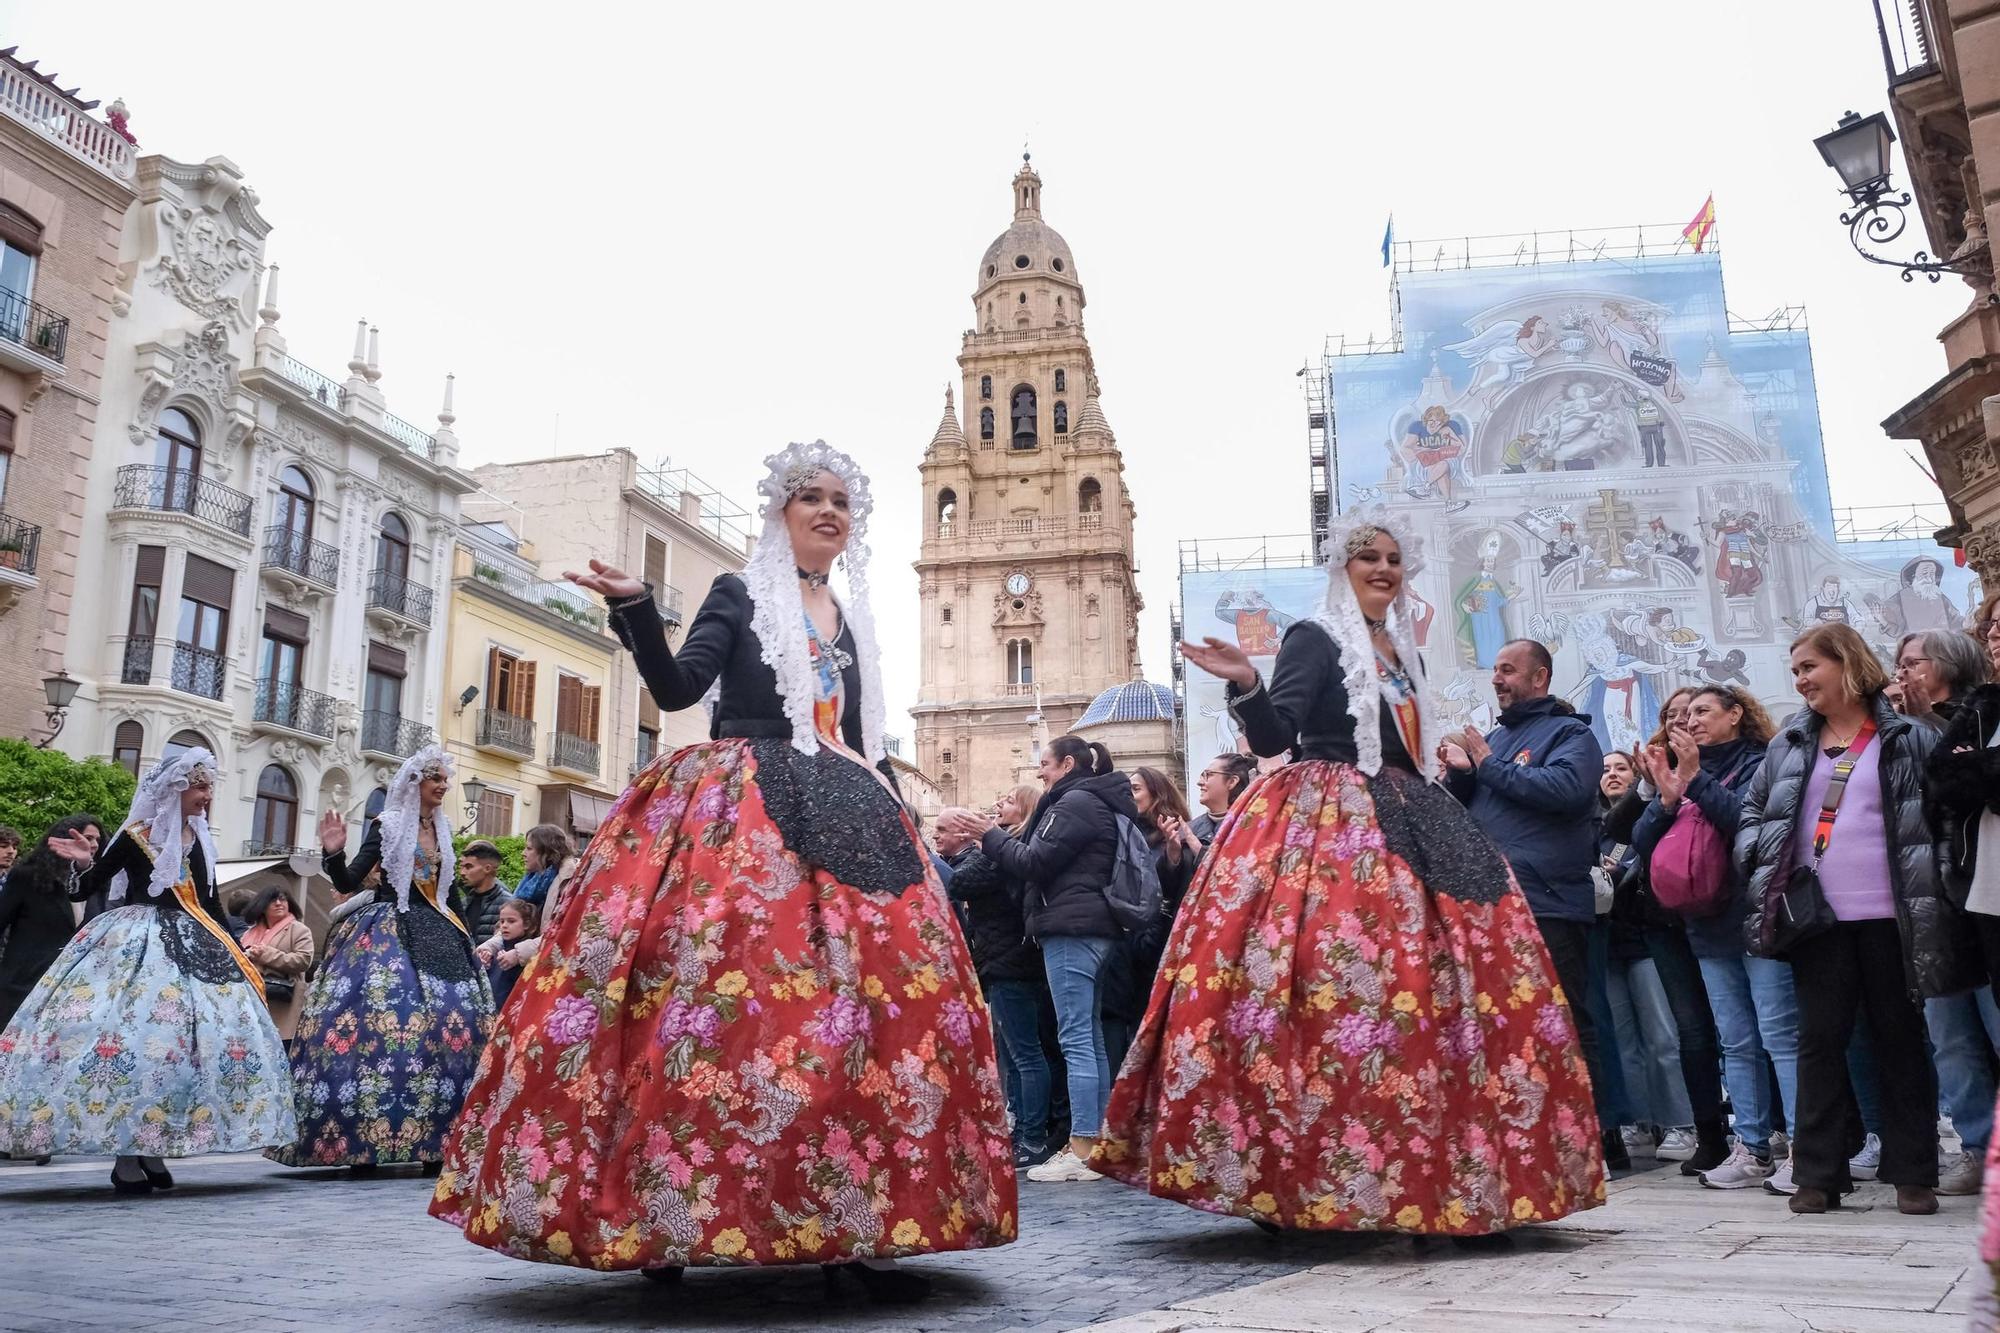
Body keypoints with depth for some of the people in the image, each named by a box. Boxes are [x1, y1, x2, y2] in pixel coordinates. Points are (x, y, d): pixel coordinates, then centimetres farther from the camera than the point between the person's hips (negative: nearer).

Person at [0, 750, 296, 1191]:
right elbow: (81, 891, -6)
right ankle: (126, 1159, -4)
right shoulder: (135, 837, -6)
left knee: (186, 1037, 1)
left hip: (191, 945, 6)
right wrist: (85, 862, -27)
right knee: (131, 1032, -13)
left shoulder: (199, 839, 11)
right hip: (137, 944, -6)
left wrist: (233, 951, 17)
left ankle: (152, 1150, 10)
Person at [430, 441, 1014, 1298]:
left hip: (841, 823, 5)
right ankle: (667, 1217, -5)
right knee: (722, 993, -16)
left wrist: (902, 820, 17)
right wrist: (635, 609, -20)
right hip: (738, 818, -5)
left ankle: (856, 1228, -4)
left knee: (874, 997, -7)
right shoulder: (740, 595, 7)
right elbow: (677, 689, -6)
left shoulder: (853, 620, 21)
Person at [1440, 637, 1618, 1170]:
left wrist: (1489, 766, -12)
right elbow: (1461, 808, 18)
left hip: (1548, 903, -7)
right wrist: (1458, 772, -3)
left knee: (1566, 1024, -4)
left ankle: (1601, 1141, 5)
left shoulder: (1570, 732, 0)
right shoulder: (1494, 736, 20)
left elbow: (1566, 788, -20)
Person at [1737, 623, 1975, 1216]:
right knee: (1820, 1039, 3)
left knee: (1899, 1039, 7)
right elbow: (1752, 809, 14)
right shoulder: (1790, 743, 11)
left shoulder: (1907, 740, 2)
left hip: (1889, 915, -2)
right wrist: (1764, 869, -1)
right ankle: (1818, 1173, 9)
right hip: (1817, 919, 2)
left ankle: (1913, 1173, 17)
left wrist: (1931, 895, -9)